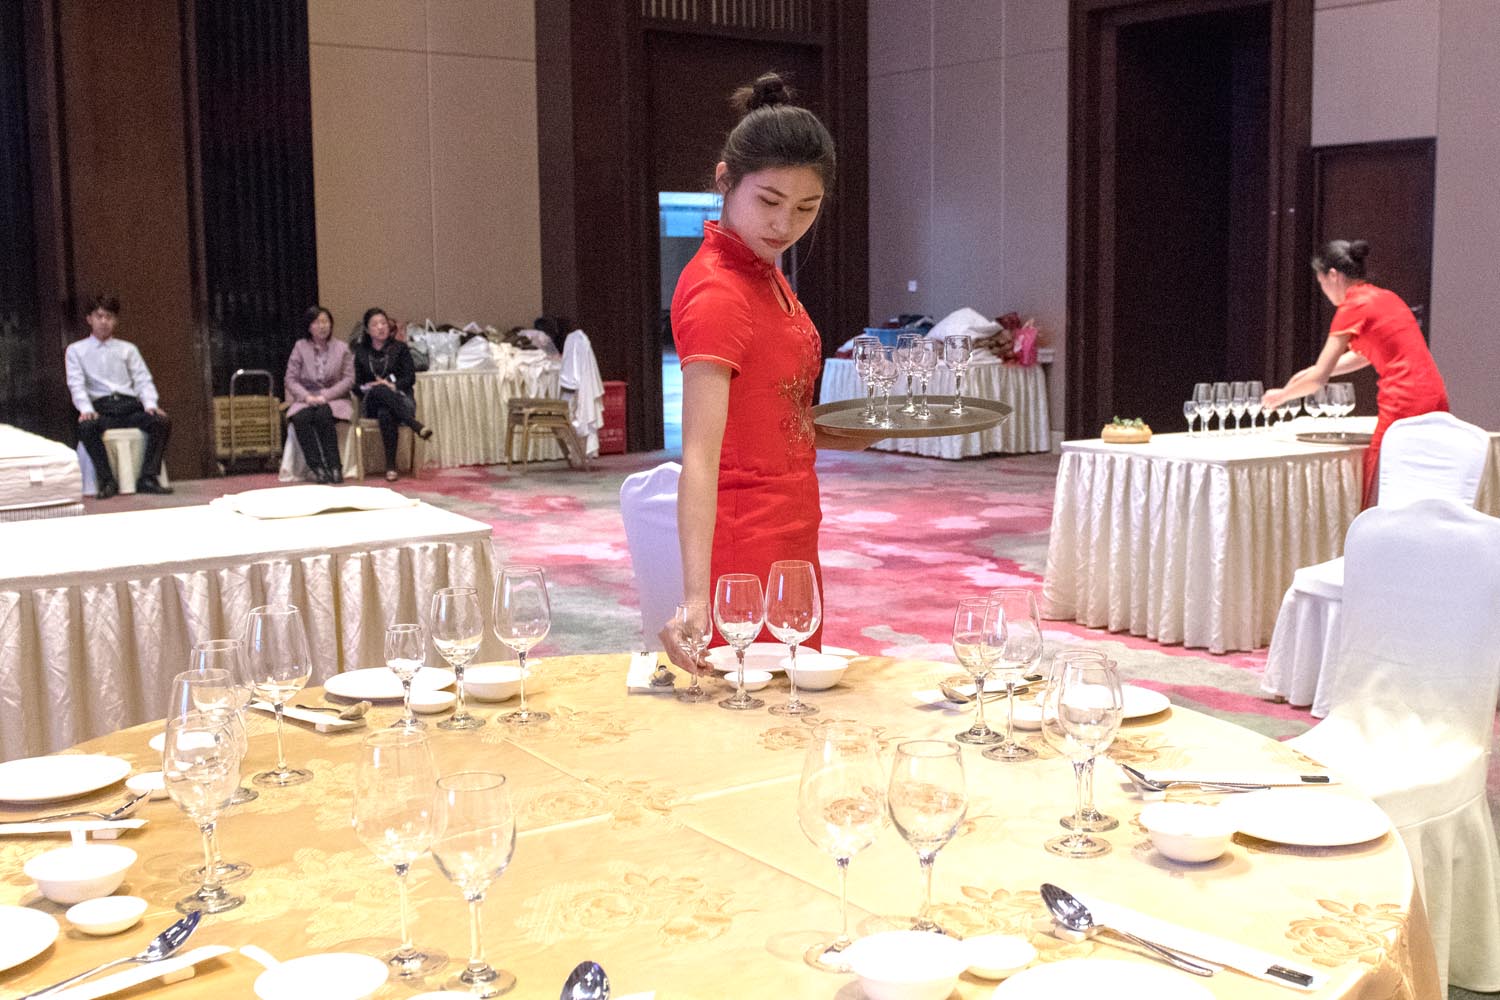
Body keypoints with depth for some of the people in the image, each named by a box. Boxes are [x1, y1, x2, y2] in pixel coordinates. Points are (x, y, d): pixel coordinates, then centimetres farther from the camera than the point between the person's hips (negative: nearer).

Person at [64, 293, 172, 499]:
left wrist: (150, 404, -8)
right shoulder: (75, 350, 15)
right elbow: (76, 384, 3)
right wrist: (86, 409, -17)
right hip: (101, 408, -2)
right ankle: (107, 482, -29)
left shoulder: (128, 349, 22)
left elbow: (143, 380, 12)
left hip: (130, 406, 2)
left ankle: (148, 479, -28)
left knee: (162, 421, -29)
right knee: (86, 427, -37)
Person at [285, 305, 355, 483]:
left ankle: (334, 467, -29)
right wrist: (306, 396, -15)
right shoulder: (300, 347, 7)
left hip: (335, 399, -1)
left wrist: (325, 396, -14)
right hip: (306, 400, 1)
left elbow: (349, 379, -1)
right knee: (300, 418, -32)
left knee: (323, 415, -35)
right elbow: (290, 378, 3)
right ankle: (317, 467, -29)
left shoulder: (342, 348, 6)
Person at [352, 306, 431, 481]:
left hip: (399, 398, -1)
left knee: (385, 413, -39)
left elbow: (410, 377, 2)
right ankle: (416, 425, -47)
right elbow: (357, 382, 12)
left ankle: (391, 466, -43)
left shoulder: (400, 348, 11)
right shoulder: (360, 351, 15)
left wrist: (393, 385, -17)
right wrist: (367, 388, -11)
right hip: (372, 402, 1)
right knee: (380, 389, -39)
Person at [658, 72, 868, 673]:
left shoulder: (763, 274, 8)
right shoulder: (716, 292, -20)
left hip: (788, 539, 10)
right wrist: (696, 595, -38)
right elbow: (700, 456, -30)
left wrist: (834, 435, 6)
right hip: (747, 545, -10)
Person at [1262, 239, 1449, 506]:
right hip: (1433, 398, 9)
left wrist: (1281, 396, 12)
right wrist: (1313, 372, 26)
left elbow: (1319, 378, -5)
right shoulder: (1384, 297, 18)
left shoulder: (1353, 307, -6)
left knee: (1381, 503, -5)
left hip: (1404, 405, -8)